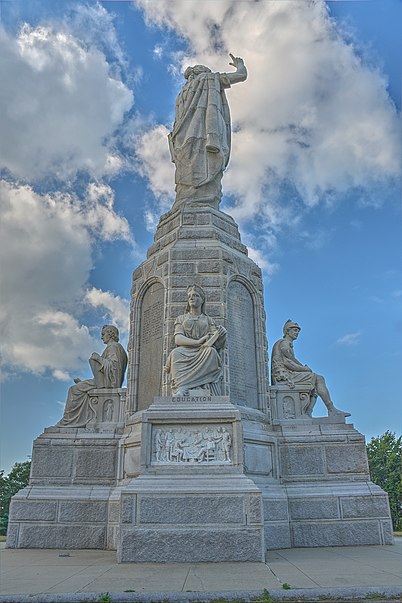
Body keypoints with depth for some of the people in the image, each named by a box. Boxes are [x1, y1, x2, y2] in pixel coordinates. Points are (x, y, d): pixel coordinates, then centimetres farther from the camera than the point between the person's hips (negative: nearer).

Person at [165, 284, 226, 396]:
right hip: (184, 353, 0)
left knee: (211, 351, -35)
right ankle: (181, 389, -51)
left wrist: (221, 334, -17)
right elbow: (178, 339, 3)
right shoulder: (181, 318, 22)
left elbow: (216, 341, 8)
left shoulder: (208, 320, 23)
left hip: (202, 353, 0)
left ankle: (182, 387, -45)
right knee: (176, 352, -34)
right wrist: (198, 342, -14)